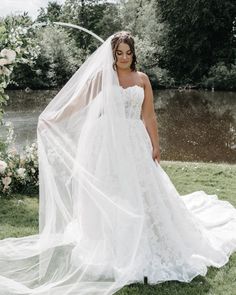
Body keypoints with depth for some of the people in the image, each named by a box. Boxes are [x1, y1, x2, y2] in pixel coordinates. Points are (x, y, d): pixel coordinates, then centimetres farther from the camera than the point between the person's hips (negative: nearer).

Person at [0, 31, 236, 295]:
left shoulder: (142, 79, 7)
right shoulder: (101, 76, 1)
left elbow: (149, 117, 7)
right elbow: (76, 101, -2)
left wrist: (155, 146, 5)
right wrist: (51, 119, -10)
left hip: (135, 142, 2)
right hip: (108, 142, -2)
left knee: (139, 192, 3)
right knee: (109, 195, 3)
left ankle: (140, 250, 19)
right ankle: (110, 251, 17)